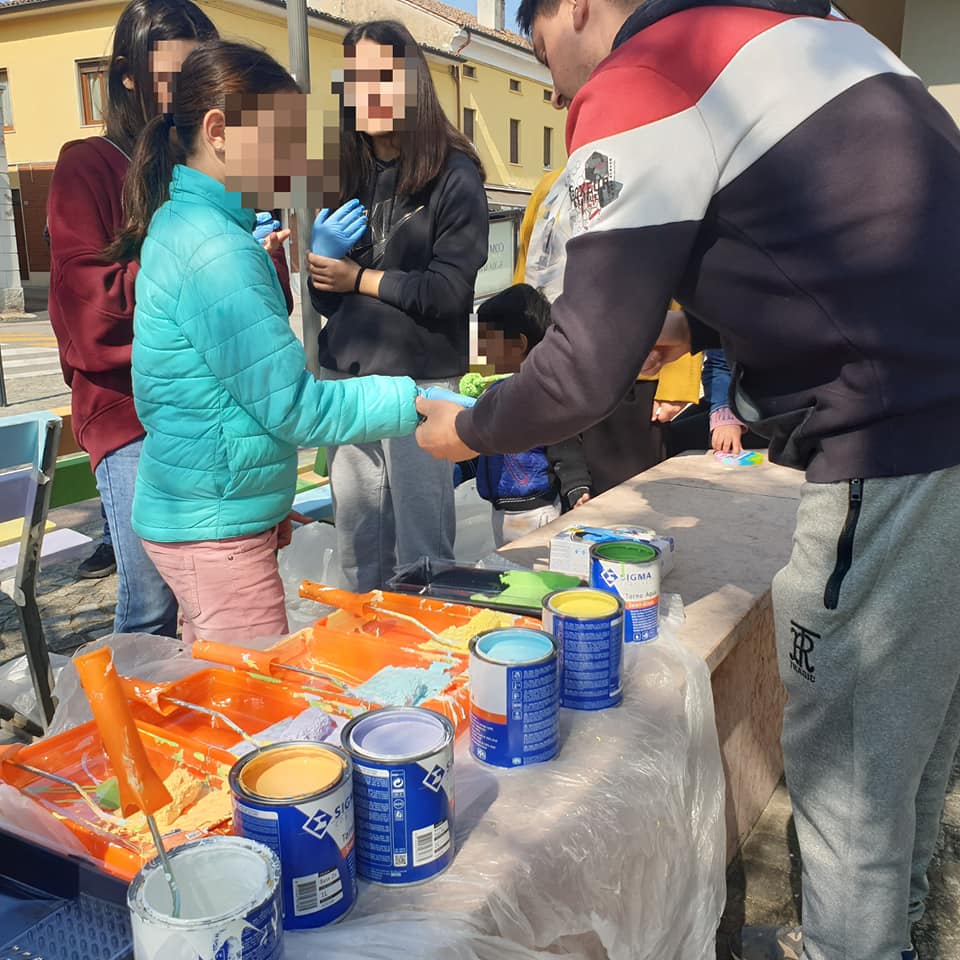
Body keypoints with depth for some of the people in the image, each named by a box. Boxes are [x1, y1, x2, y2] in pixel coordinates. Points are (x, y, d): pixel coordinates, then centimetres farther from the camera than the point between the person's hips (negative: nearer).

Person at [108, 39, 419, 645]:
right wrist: (415, 401, -18)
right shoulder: (215, 252, -21)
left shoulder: (180, 225, 11)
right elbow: (295, 408, -21)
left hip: (192, 513, 10)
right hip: (217, 530, -10)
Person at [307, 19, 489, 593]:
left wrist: (359, 278, -8)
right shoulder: (348, 172, 11)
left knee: (421, 544, 1)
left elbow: (449, 290, -12)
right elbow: (326, 292, 11)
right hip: (346, 373, 6)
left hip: (419, 378, -5)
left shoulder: (454, 175, -5)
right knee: (355, 539, 13)